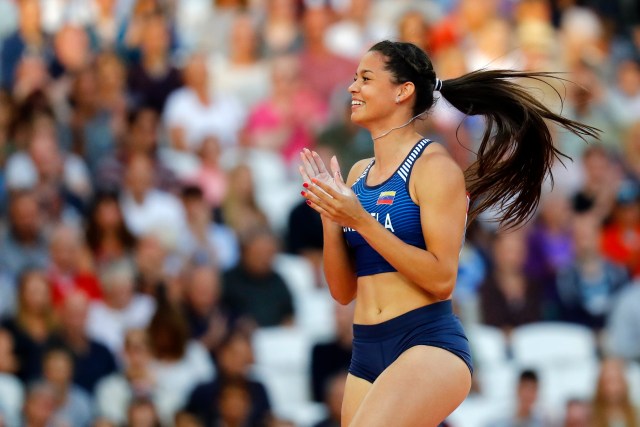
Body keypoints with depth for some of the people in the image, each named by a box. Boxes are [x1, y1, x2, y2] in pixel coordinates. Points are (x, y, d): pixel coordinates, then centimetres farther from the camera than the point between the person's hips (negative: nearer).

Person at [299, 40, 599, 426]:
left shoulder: (433, 166, -5)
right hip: (366, 353, 7)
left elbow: (442, 279, -14)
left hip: (429, 347, -7)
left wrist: (361, 220, -17)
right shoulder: (358, 174, 13)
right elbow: (343, 291, 13)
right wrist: (329, 216, -1)